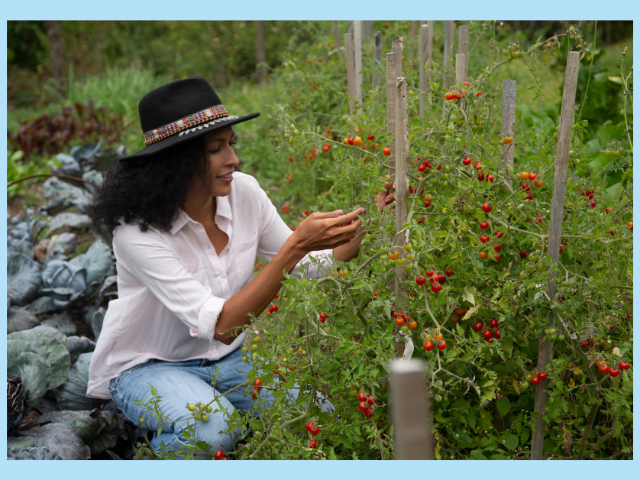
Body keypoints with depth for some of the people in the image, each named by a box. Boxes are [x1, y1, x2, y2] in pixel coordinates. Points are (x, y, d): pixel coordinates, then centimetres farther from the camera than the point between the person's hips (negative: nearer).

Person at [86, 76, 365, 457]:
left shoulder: (243, 192, -10)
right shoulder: (138, 229, -27)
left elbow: (311, 266, -1)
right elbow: (220, 325, -34)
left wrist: (355, 234, -21)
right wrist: (296, 245, -39)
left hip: (229, 357, 5)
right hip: (147, 366, -5)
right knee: (213, 430, -35)